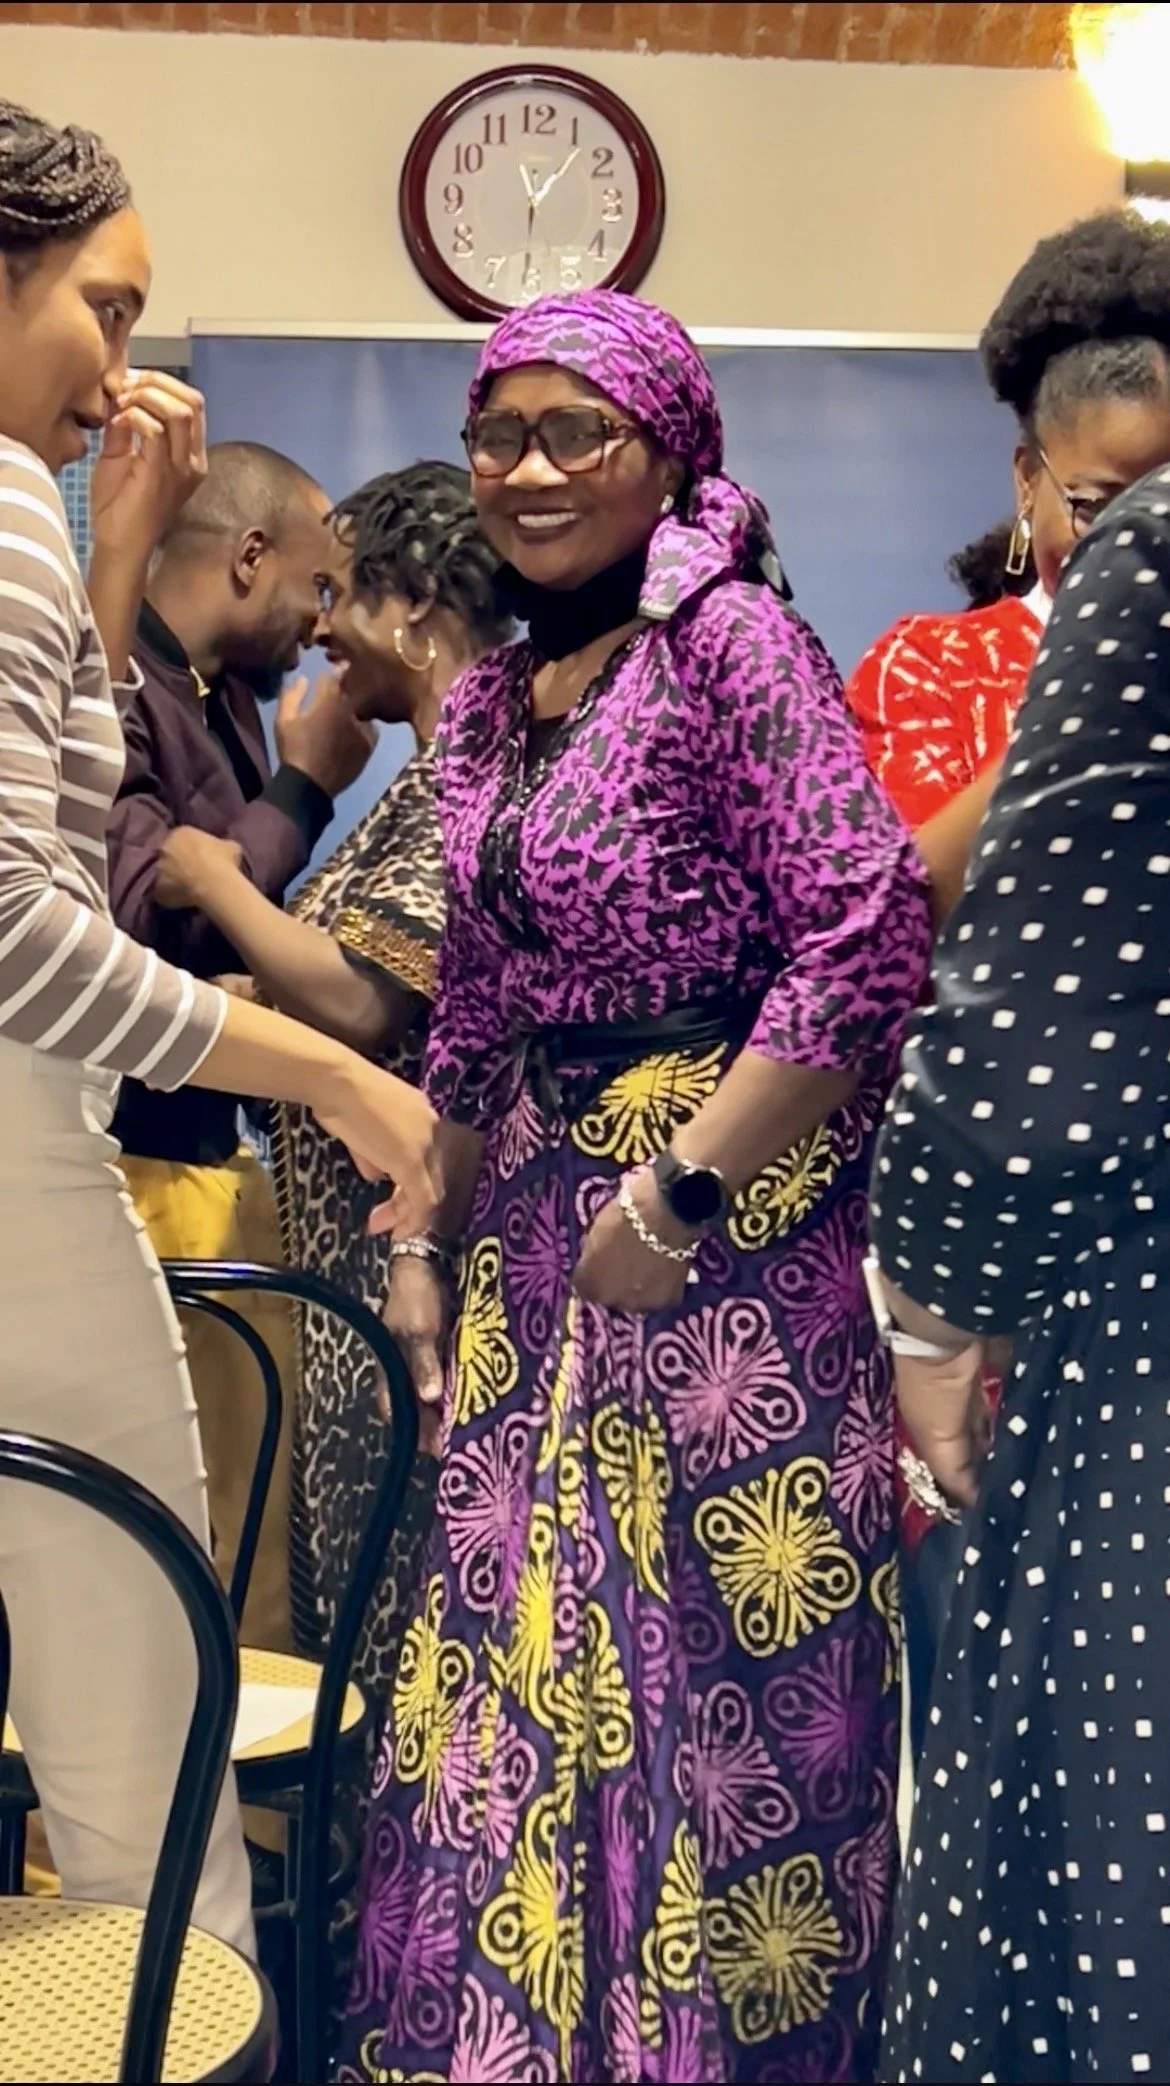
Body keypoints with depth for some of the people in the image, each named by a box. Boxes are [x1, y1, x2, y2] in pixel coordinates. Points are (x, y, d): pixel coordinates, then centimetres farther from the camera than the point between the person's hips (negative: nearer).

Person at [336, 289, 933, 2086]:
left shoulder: (734, 638, -10)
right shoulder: (490, 702, 13)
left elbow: (871, 942, -18)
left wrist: (677, 1195, -17)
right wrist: (421, 1234, 15)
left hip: (735, 1219, -7)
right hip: (545, 1227, 7)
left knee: (722, 1669, 2)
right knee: (520, 1662, 11)